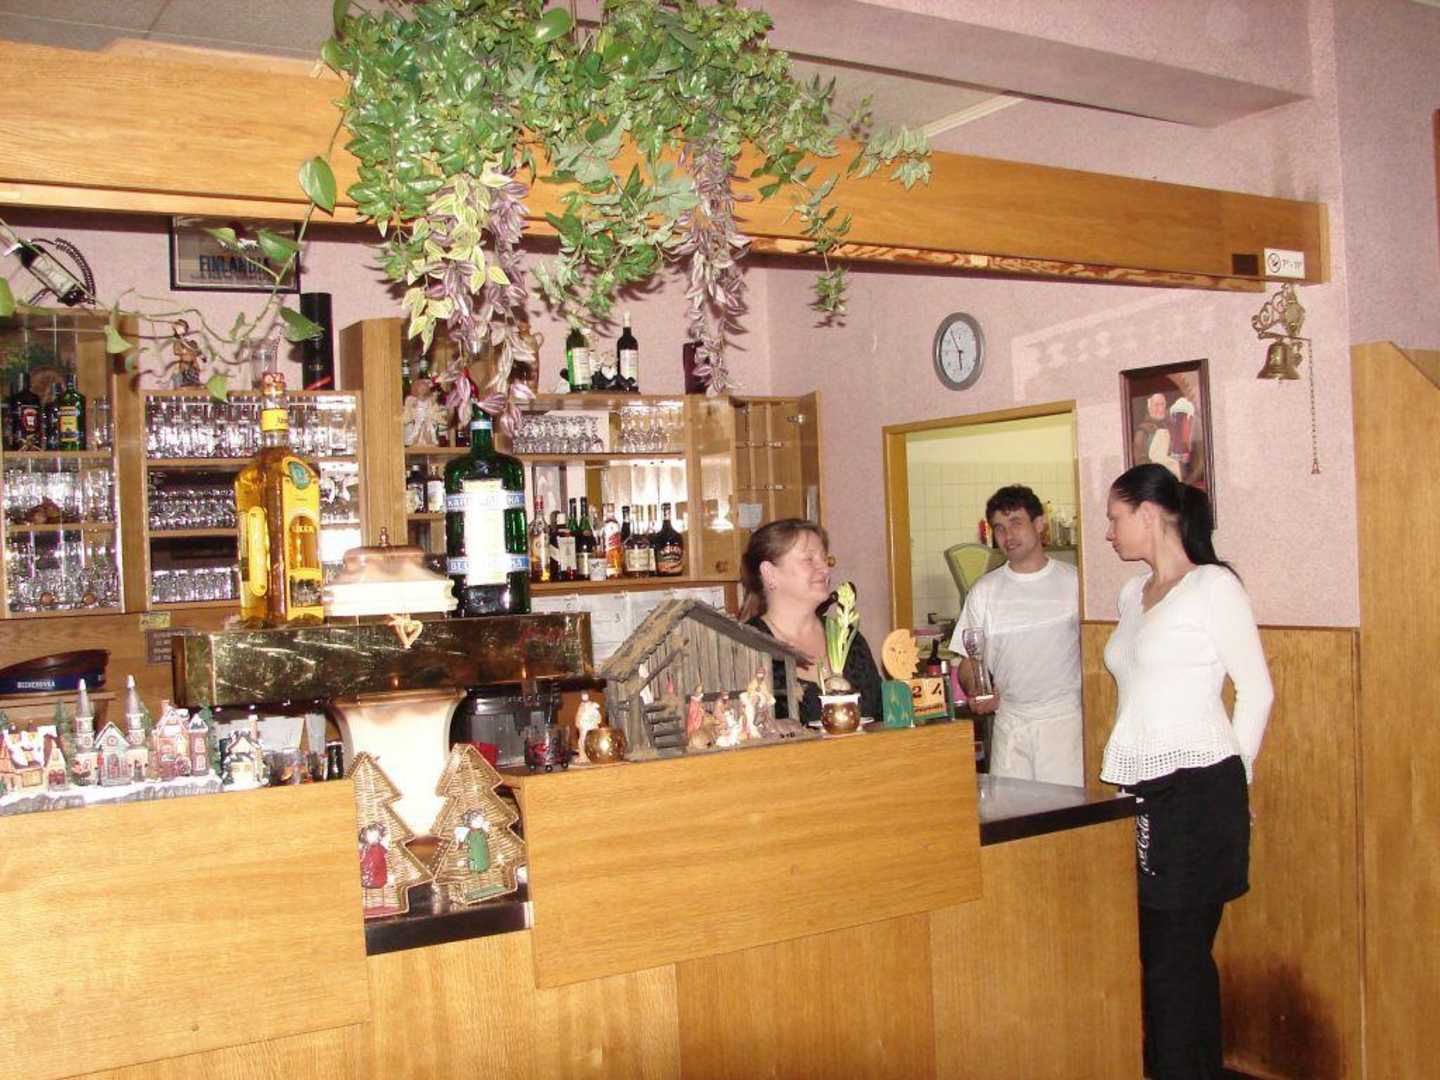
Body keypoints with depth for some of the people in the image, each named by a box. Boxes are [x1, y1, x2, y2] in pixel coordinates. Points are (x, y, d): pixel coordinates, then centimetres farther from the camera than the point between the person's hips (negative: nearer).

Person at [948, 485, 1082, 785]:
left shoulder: (1073, 582, 5)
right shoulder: (983, 591, 8)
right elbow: (968, 662, 10)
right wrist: (976, 692, -12)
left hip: (1066, 718, -1)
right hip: (1009, 722, 2)